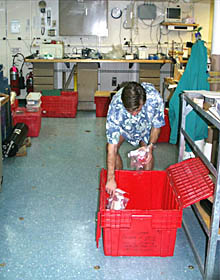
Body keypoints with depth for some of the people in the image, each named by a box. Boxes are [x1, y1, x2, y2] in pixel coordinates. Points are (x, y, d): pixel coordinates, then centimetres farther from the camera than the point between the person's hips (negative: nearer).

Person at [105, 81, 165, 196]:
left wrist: (150, 146, -31)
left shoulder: (155, 98, -41)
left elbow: (156, 125, -19)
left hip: (146, 124, 0)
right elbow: (112, 145, -41)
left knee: (147, 152, -13)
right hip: (123, 125, 0)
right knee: (111, 148, -13)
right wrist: (110, 179, -41)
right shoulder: (116, 106, -43)